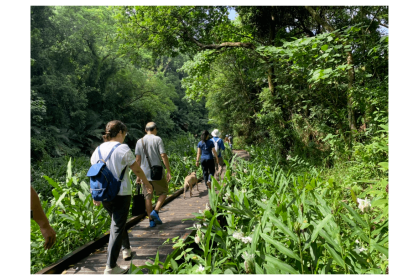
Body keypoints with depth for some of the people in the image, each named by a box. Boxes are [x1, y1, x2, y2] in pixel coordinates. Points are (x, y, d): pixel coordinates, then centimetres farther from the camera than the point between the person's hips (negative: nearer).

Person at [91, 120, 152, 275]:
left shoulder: (98, 150, 3)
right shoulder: (123, 149, -14)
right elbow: (137, 170, -8)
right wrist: (147, 183, 8)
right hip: (121, 194, -6)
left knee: (118, 222, 25)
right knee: (117, 228, 2)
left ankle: (126, 249, 43)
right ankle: (111, 267, 6)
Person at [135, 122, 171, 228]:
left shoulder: (139, 141, 7)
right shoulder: (157, 139, -4)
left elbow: (137, 159, 6)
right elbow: (163, 156, -11)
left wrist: (138, 175, 12)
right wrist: (169, 171, -7)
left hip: (145, 173, 4)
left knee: (148, 197, 9)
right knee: (163, 193, 14)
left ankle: (151, 220, 12)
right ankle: (155, 212, -2)